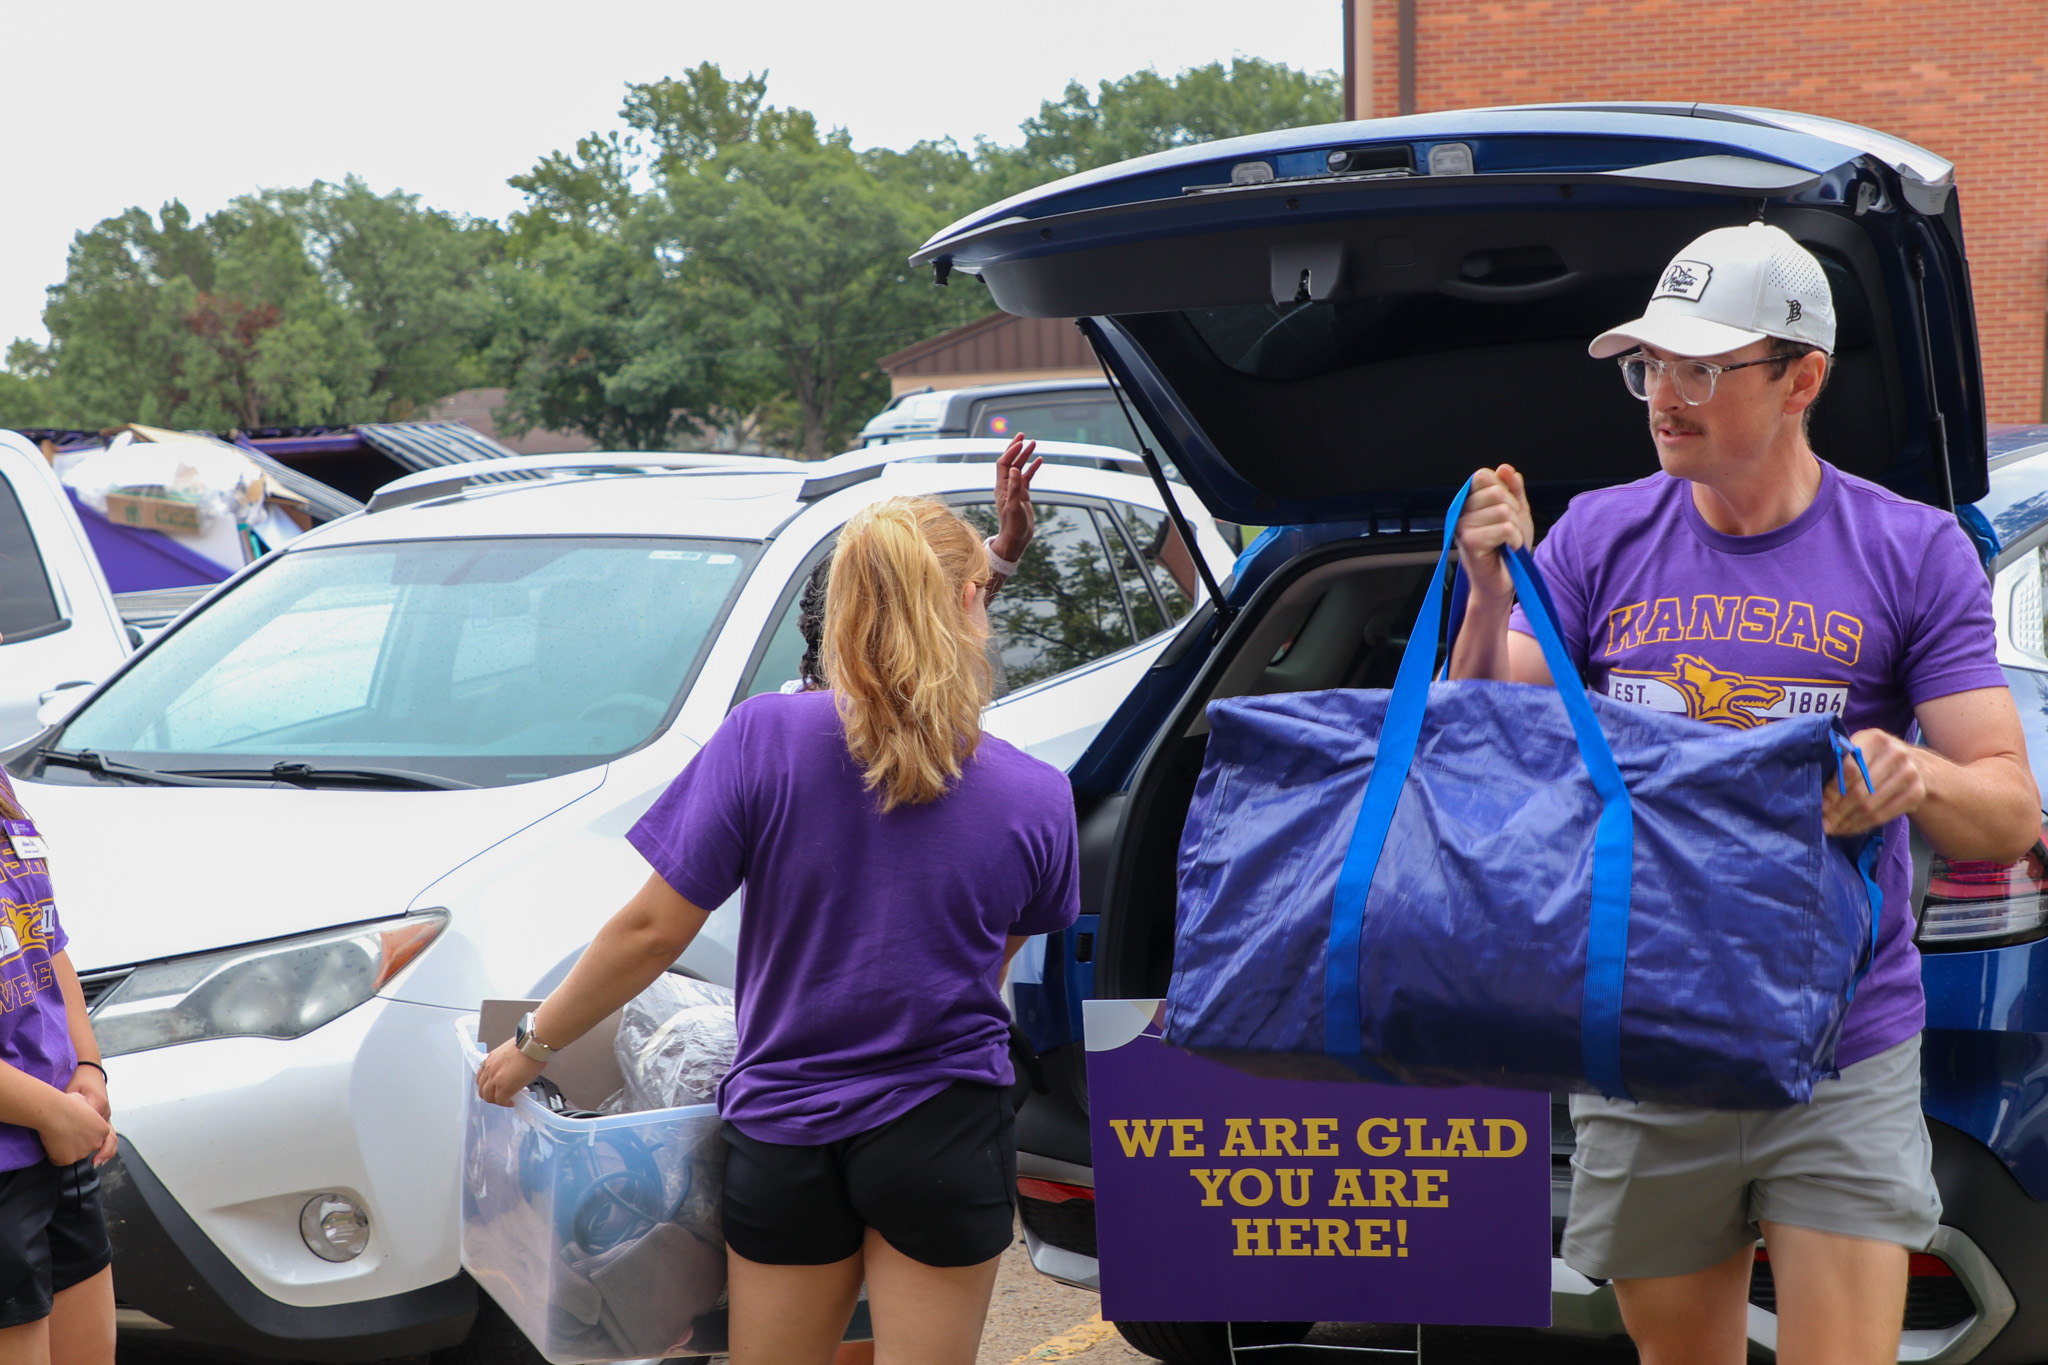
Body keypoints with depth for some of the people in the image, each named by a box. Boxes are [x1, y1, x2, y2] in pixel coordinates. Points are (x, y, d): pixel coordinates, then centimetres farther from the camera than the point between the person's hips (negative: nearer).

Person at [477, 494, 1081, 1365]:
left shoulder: (765, 738, -12)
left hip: (785, 1137, 1)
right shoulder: (1035, 799, -8)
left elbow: (652, 931, -10)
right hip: (946, 1132, 0)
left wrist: (533, 1045, 3)